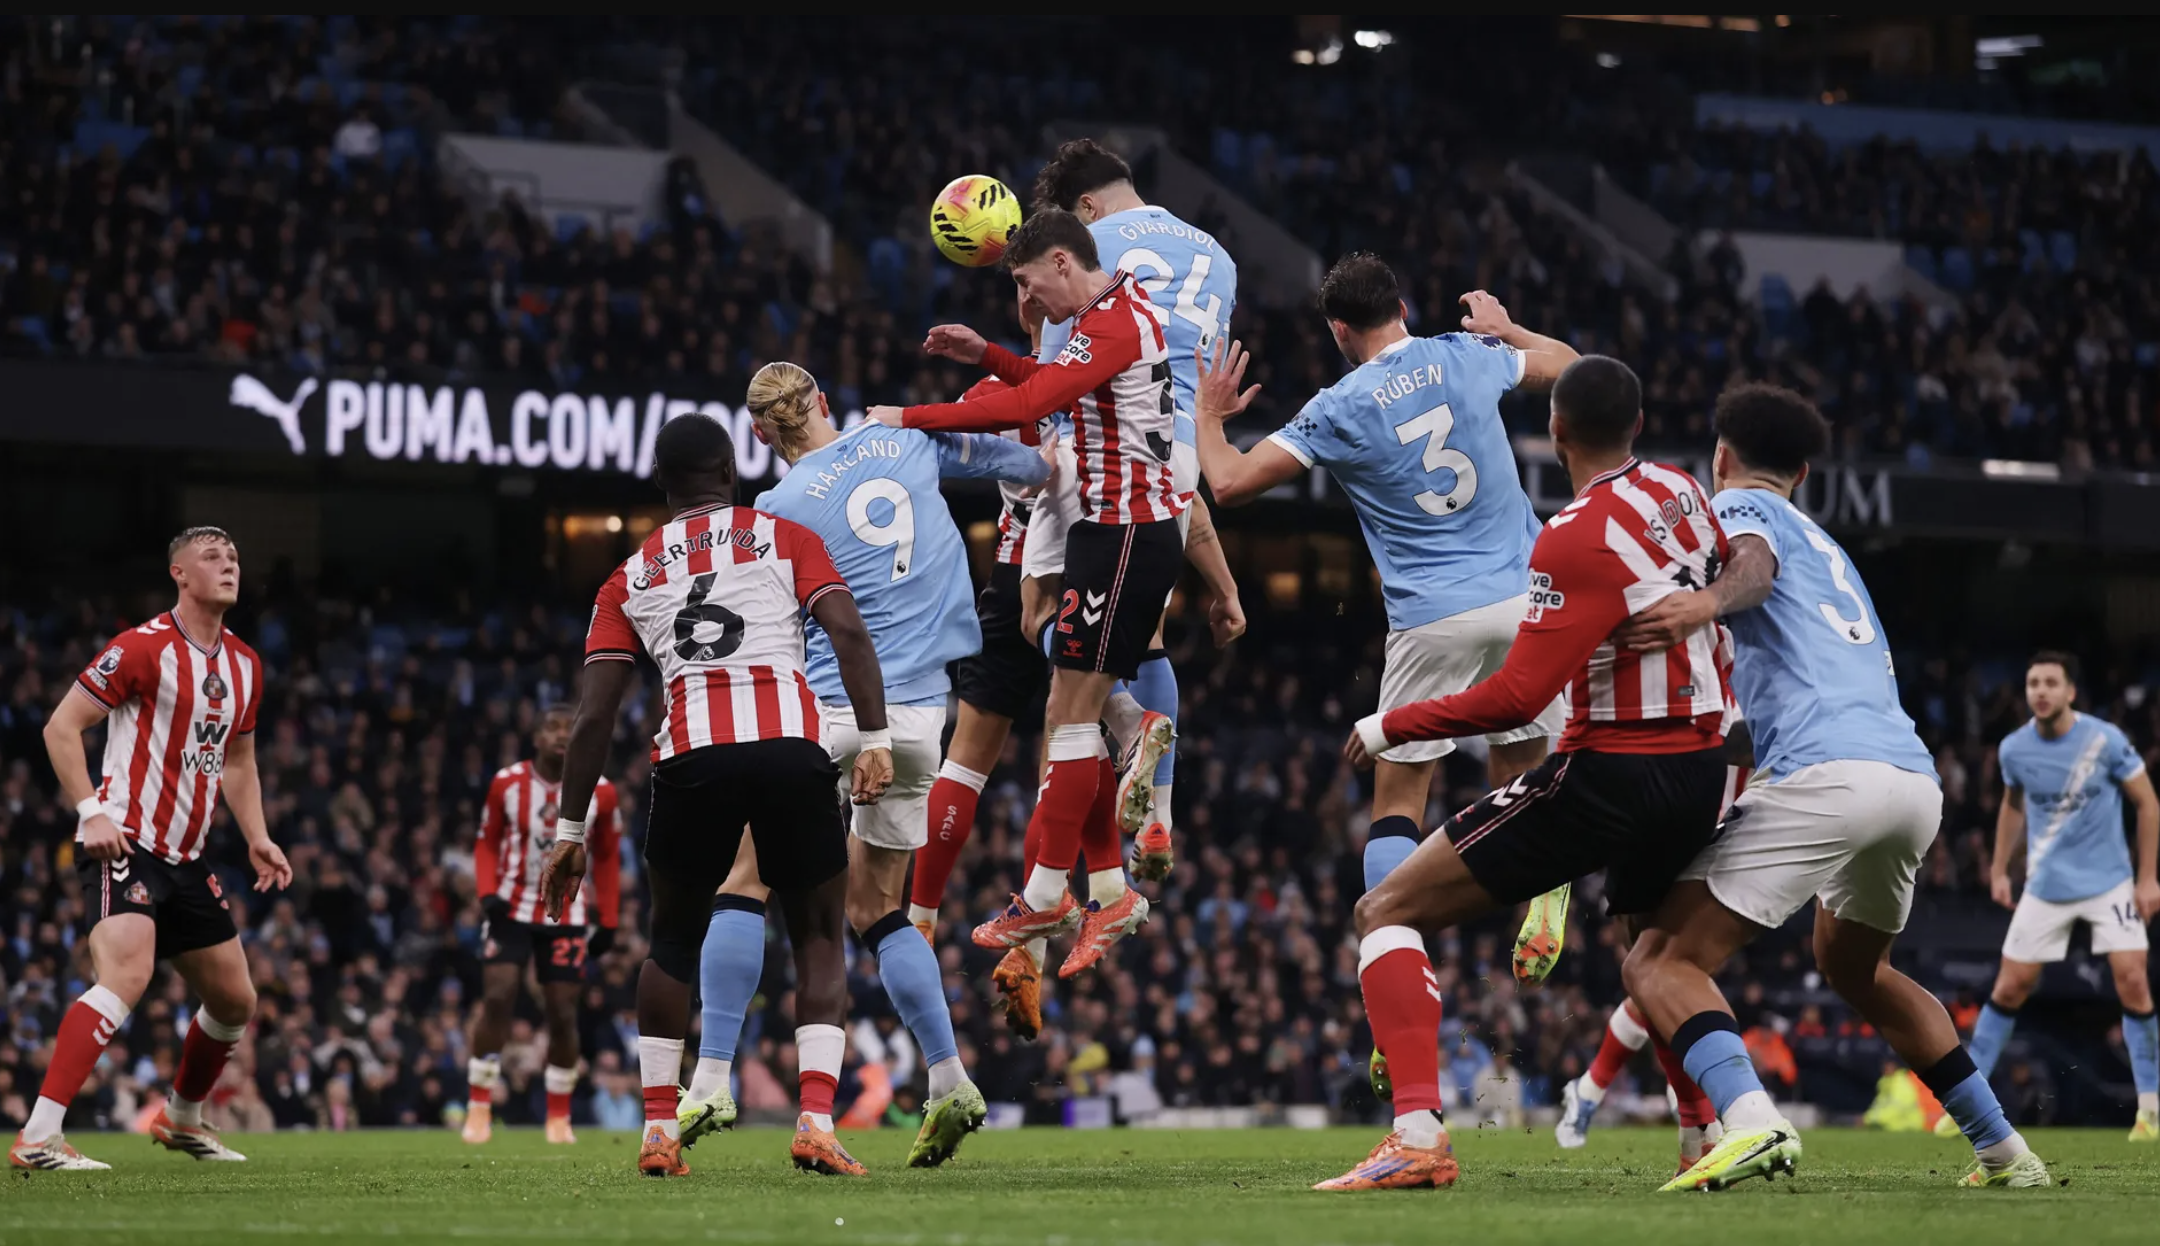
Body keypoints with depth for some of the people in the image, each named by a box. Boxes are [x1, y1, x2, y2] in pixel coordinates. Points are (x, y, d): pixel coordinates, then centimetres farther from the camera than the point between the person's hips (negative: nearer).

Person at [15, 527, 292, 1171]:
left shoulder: (244, 666, 12)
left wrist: (257, 839, 13)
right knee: (127, 974, -28)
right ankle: (37, 1139, -31)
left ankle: (181, 1118, 37)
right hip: (126, 845, -8)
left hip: (186, 855, 8)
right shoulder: (144, 647, -11)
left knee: (235, 1000, 13)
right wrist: (91, 812, -18)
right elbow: (61, 727, -9)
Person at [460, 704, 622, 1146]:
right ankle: (478, 1108, -8)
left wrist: (608, 922, 3)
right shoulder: (507, 784, -6)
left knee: (563, 1014, 0)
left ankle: (559, 1117, 14)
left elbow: (607, 859, 7)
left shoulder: (599, 793, -4)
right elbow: (487, 843, 5)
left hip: (566, 917, 1)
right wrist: (488, 893, -11)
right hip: (511, 910, -1)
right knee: (496, 999, -14)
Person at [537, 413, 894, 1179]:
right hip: (791, 747, -1)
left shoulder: (631, 578, 22)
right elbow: (848, 633, 1)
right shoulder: (785, 539, 18)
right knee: (820, 938, 13)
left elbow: (594, 715, 15)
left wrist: (570, 831, 18)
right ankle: (816, 1122, -3)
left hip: (692, 758, 1)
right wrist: (875, 740, -2)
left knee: (674, 942, 21)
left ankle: (659, 1131, 15)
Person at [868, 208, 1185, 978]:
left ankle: (1045, 899, -4)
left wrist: (909, 418, -19)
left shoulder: (1111, 324, -16)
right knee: (1077, 715, 10)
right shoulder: (1122, 312, 16)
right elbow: (1060, 394, 33)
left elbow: (1022, 408, -24)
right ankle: (1110, 892, 12)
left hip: (1123, 533, -10)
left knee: (1069, 712, -8)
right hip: (1118, 531, 10)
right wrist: (987, 356, 19)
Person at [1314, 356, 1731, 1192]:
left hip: (1610, 771, -8)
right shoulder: (1683, 494, 5)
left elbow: (1517, 697, -21)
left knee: (1387, 911, -4)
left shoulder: (1579, 536, -18)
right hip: (1700, 771, 8)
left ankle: (1418, 1132, -20)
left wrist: (1391, 726, -10)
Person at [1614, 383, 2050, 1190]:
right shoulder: (1829, 550, 34)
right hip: (1918, 781, 8)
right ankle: (2002, 1151, 29)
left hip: (1827, 773, -8)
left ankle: (1751, 1121, -35)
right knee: (1853, 966, 33)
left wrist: (1710, 601, -35)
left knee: (1660, 964, -8)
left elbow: (1754, 563, -13)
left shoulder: (1738, 505, 11)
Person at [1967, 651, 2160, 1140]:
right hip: (2046, 887, 2)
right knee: (2010, 986, 0)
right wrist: (2000, 870, 11)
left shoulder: (2105, 740, -15)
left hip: (2109, 881, -2)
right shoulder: (2013, 749, -6)